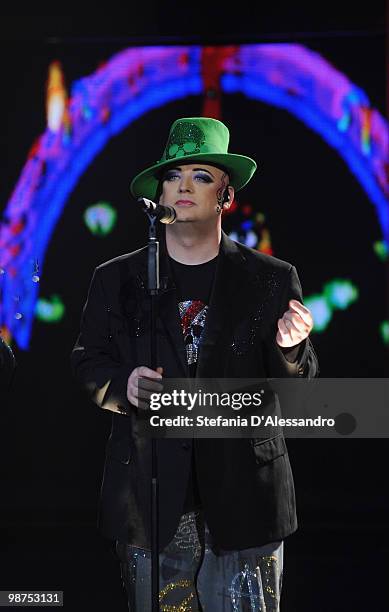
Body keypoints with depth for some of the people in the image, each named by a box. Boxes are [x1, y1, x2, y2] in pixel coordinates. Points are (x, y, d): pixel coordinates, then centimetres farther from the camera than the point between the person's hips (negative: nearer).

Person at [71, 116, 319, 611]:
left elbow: (297, 389, 5)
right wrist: (121, 386, -12)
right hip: (149, 497, 1)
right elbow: (88, 362, 10)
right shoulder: (116, 279, 6)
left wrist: (289, 349, -17)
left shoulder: (272, 279, 4)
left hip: (244, 498, 0)